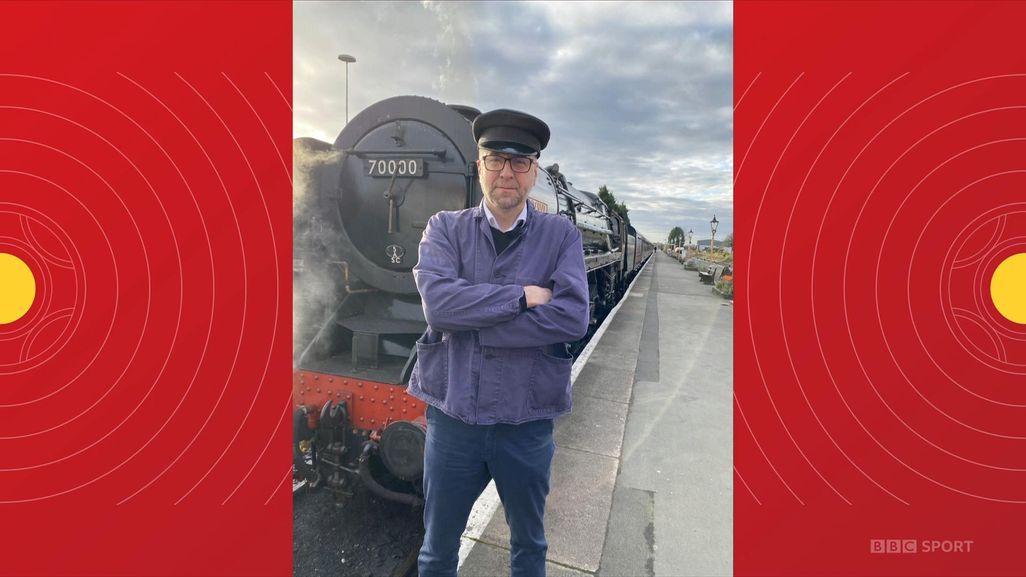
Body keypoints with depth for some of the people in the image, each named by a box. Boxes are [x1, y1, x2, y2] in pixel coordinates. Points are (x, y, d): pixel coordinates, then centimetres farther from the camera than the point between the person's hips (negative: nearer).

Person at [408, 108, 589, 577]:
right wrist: (522, 296, -18)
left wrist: (470, 325, -19)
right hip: (452, 416, 1)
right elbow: (438, 301, -19)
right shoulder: (445, 228, -2)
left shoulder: (562, 235, -4)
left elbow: (572, 318, -19)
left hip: (528, 420, 0)